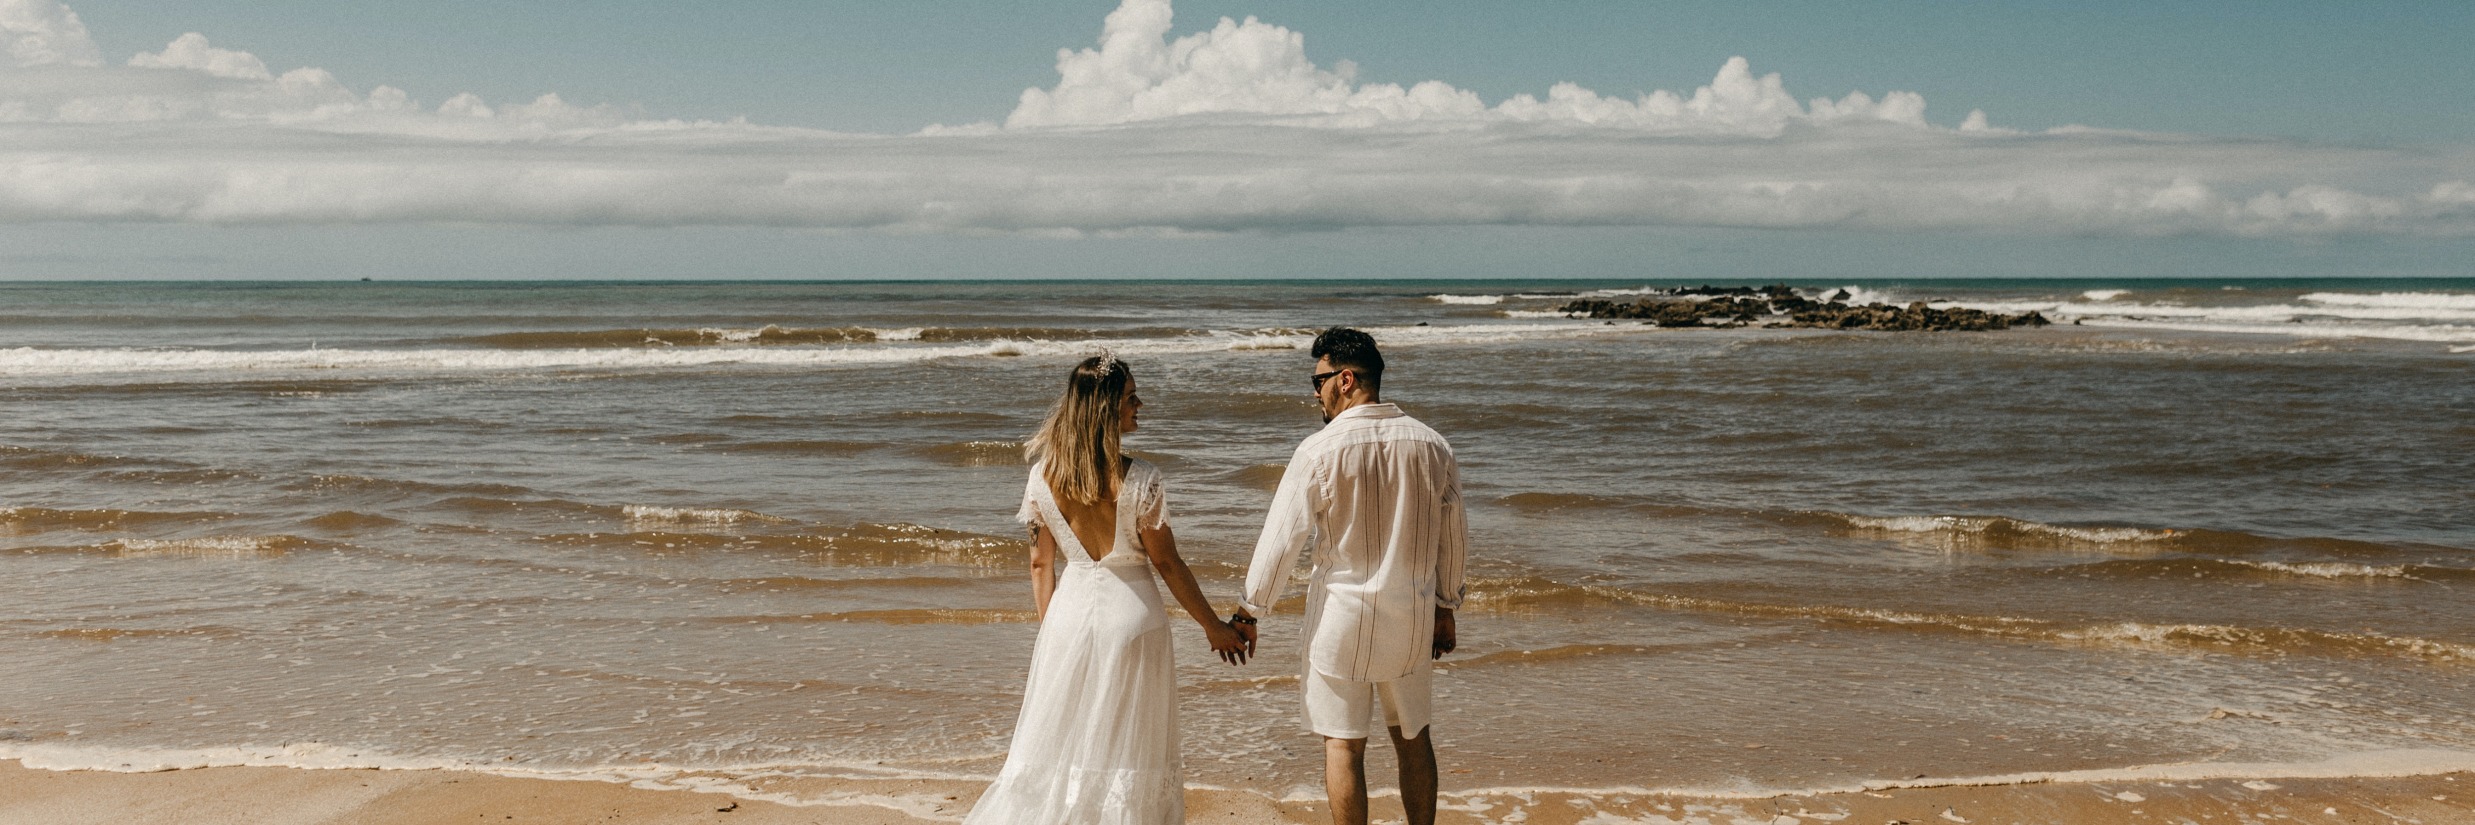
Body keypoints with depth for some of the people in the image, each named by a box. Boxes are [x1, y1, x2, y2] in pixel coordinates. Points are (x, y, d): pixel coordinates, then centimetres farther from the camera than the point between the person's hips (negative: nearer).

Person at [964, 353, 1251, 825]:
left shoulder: (1044, 475, -4)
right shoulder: (1139, 479, -16)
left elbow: (1040, 564, 3)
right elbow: (1166, 563, -10)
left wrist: (1048, 630, 15)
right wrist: (1214, 627, 1)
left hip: (1070, 611, 4)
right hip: (1130, 613, -3)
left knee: (1055, 742, 15)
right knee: (1127, 748, 10)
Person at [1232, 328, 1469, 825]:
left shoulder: (1321, 451, -13)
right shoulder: (1431, 445, 0)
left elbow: (1281, 537, -10)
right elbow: (1454, 538, 8)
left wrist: (1248, 612, 0)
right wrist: (1445, 609, 20)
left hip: (1343, 615, -4)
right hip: (1413, 615, 5)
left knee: (1343, 744, 5)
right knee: (1413, 735, 17)